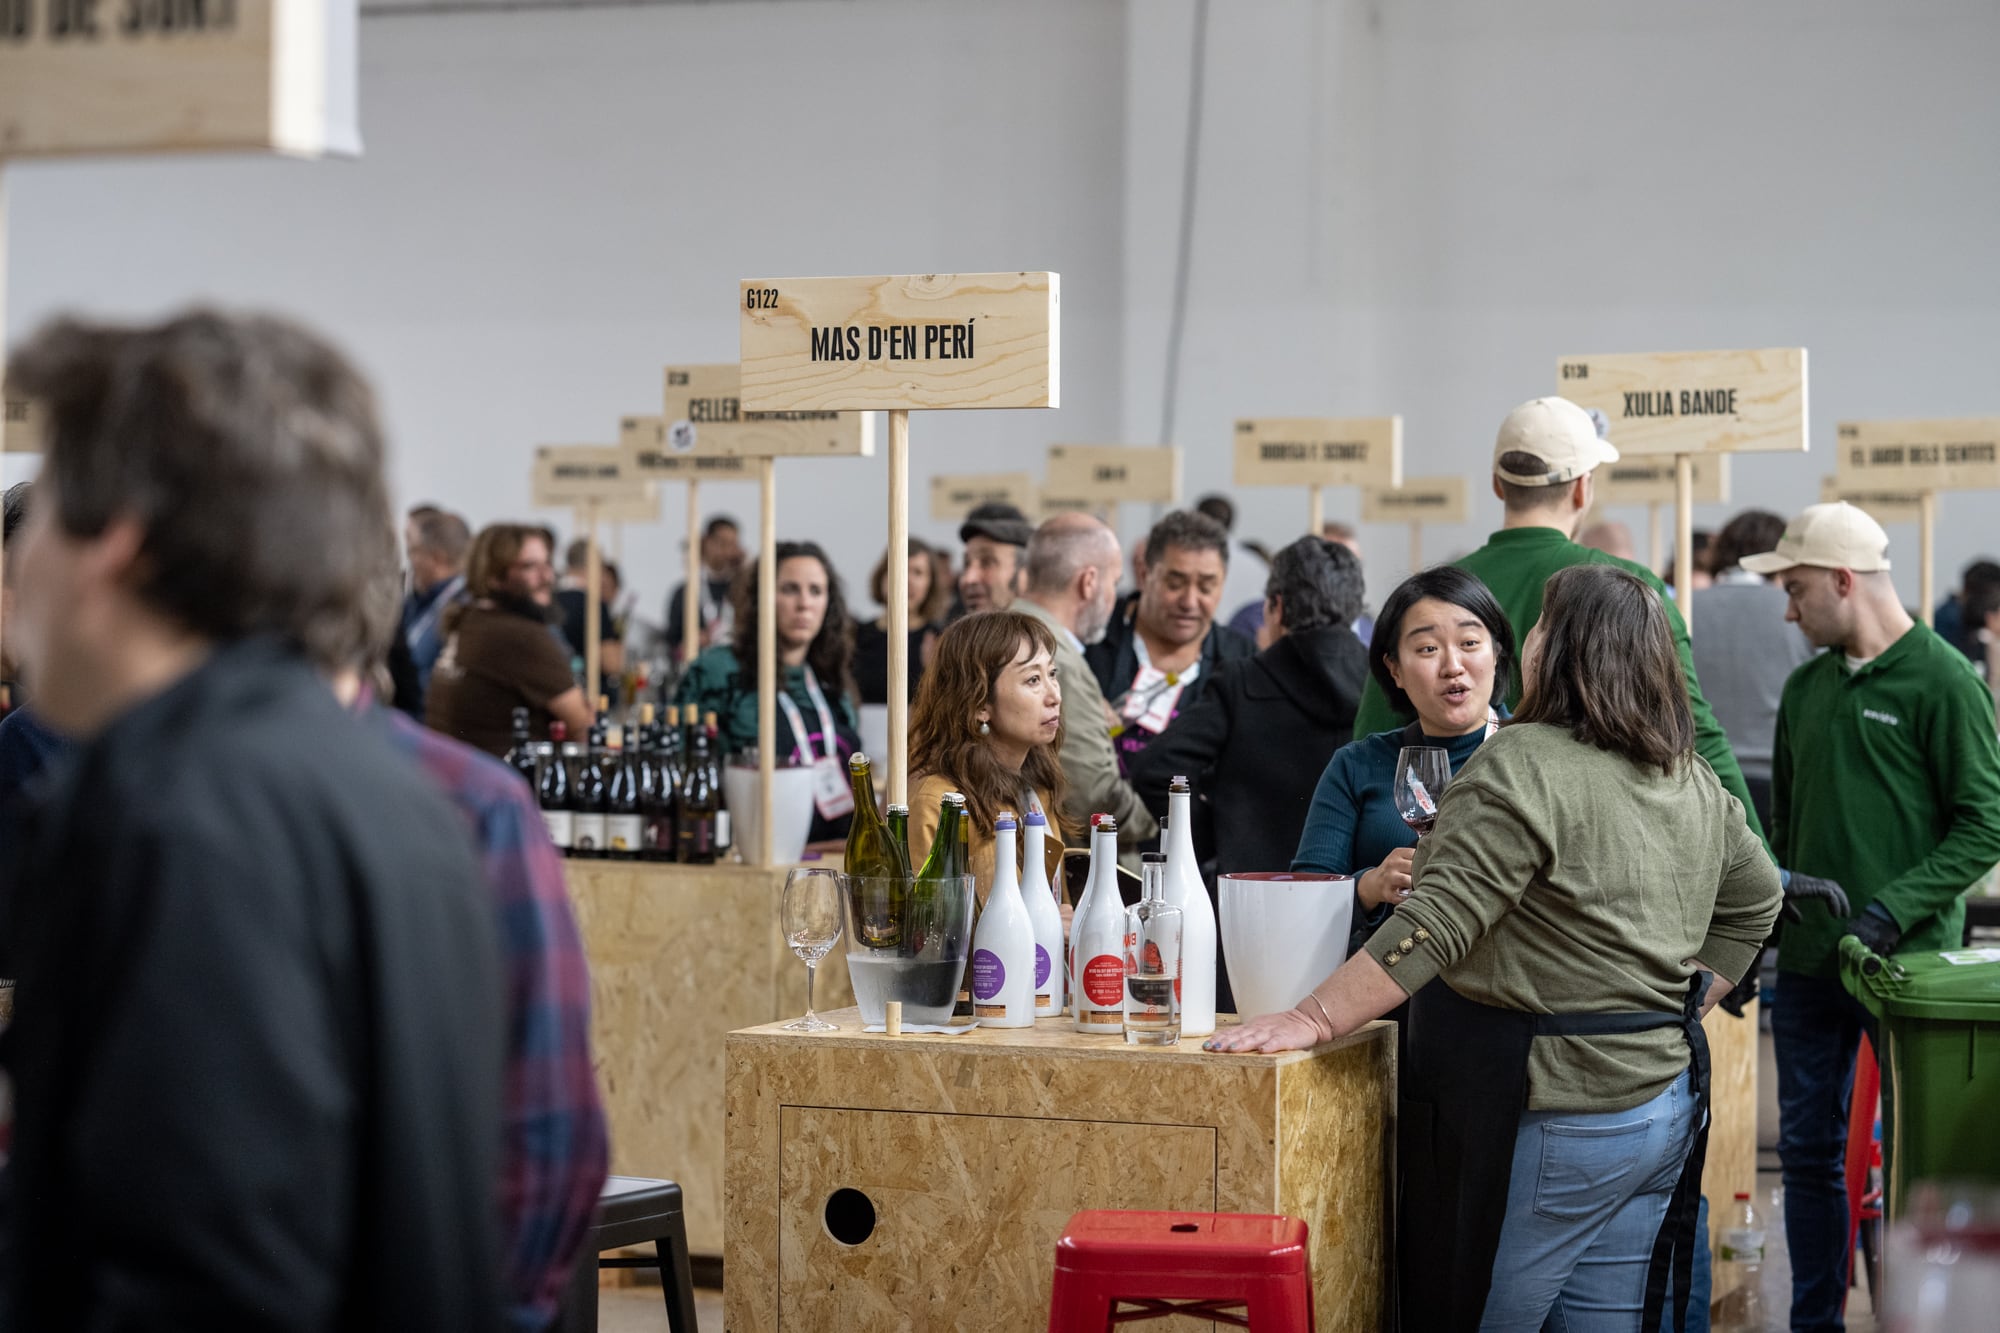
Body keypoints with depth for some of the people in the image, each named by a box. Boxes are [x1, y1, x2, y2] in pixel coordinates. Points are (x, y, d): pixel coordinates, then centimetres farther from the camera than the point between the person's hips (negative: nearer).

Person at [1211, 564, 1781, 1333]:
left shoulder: (1524, 765, -15)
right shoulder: (1695, 782, 12)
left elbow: (1435, 925, -22)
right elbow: (1755, 902, 25)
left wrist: (1312, 1021, -20)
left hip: (1551, 1117, -9)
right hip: (1665, 1107, 9)